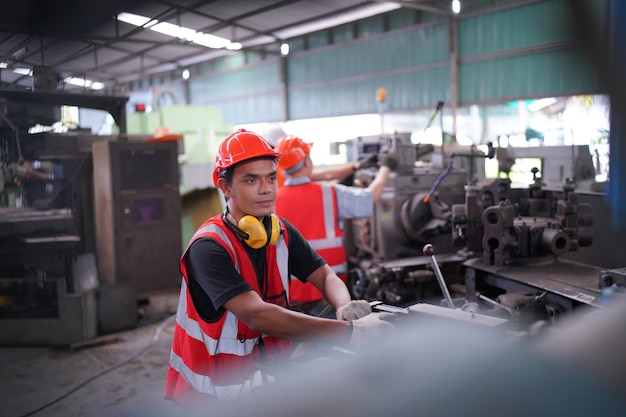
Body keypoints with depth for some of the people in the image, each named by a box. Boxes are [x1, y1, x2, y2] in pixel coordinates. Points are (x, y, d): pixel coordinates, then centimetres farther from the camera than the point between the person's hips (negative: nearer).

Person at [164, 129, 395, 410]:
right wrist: (351, 333, -35)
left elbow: (326, 276, 0)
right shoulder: (209, 247, -22)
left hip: (265, 378, 6)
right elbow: (258, 316, -32)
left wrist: (347, 308, -24)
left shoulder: (281, 232, -1)